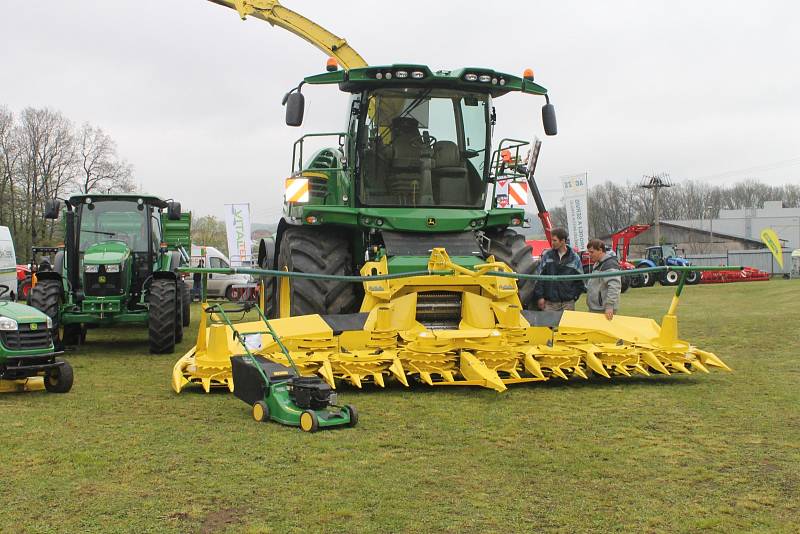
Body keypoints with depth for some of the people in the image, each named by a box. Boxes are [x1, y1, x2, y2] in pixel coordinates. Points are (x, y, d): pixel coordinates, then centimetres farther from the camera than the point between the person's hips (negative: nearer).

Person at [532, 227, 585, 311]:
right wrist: (539, 296, -3)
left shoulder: (574, 258, 3)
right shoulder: (547, 255, 4)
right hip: (550, 303, 0)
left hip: (568, 303, 0)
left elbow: (580, 281, 10)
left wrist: (574, 296, 1)